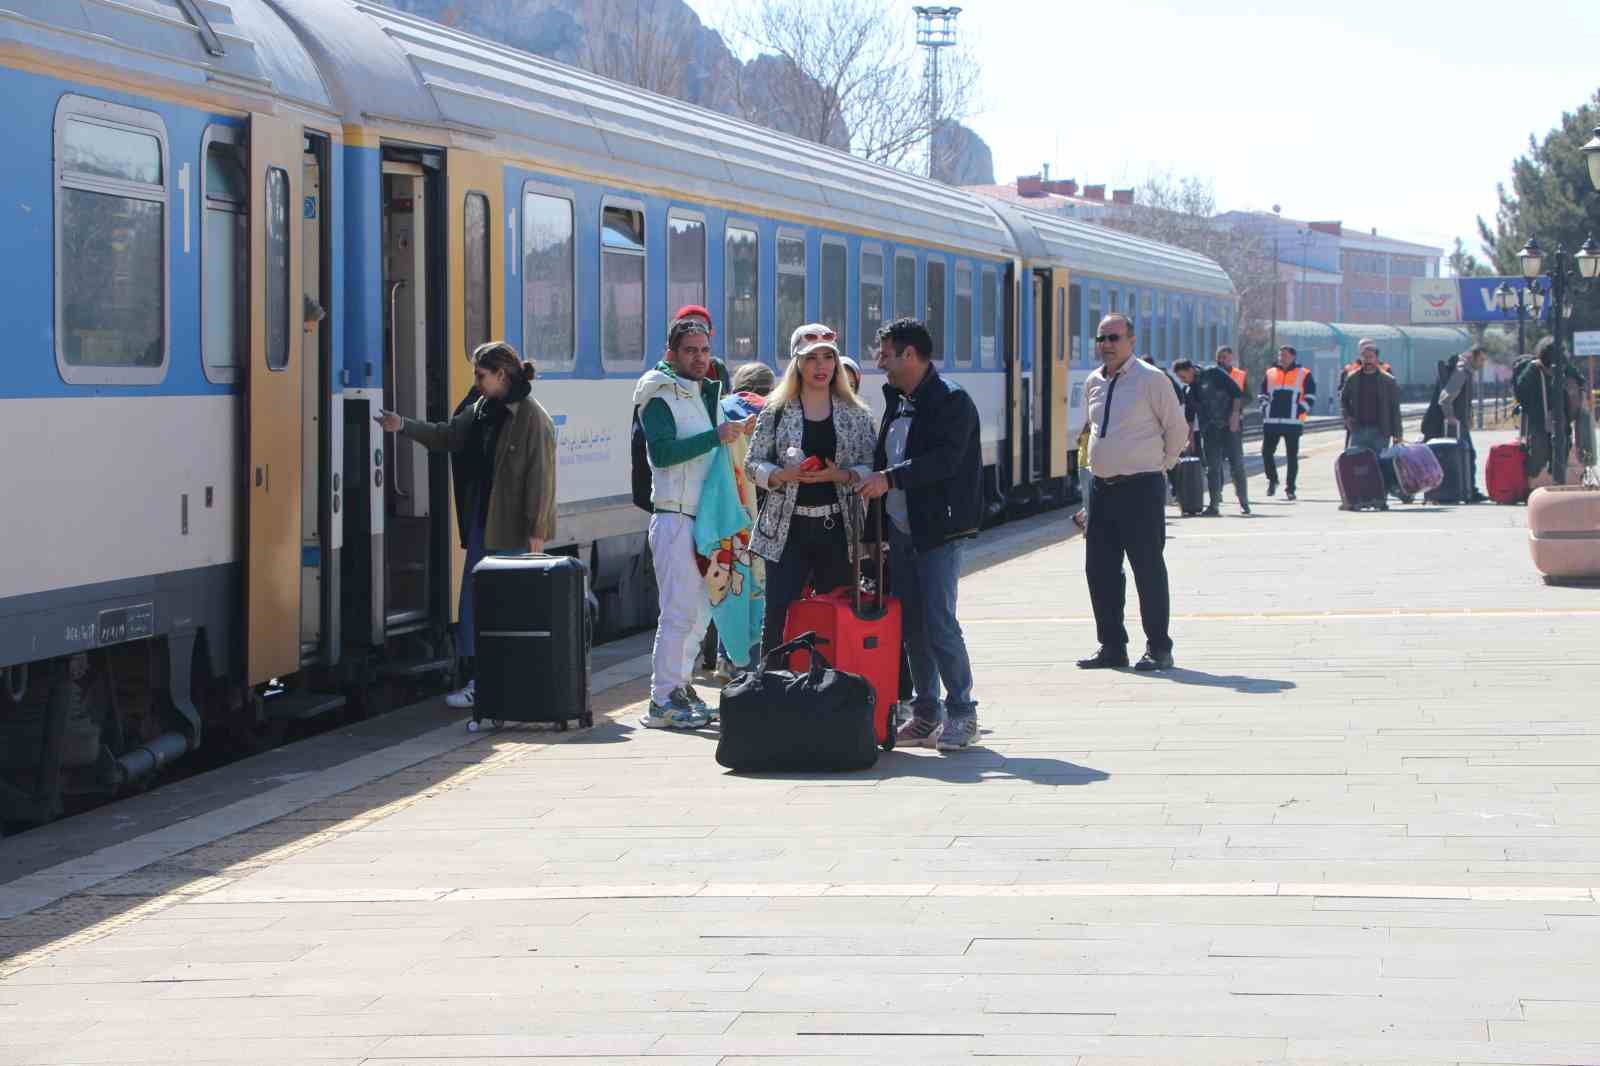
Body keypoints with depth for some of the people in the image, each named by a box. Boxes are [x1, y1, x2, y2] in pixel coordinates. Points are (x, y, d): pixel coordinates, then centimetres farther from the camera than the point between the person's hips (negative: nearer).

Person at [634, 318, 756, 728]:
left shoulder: (708, 393, 18)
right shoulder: (661, 397, -9)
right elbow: (662, 451, -22)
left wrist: (738, 431, 13)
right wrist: (715, 436, -24)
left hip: (705, 517, 9)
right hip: (674, 515, -9)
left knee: (700, 610, 13)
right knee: (679, 610, -12)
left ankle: (679, 684, 21)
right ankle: (662, 702, -11)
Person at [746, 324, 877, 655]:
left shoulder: (856, 415, 7)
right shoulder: (776, 412, 4)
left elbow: (870, 468, 6)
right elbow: (753, 464, 4)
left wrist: (840, 475, -14)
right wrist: (784, 475, -15)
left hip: (838, 528, 1)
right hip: (787, 528, -1)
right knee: (779, 616, -5)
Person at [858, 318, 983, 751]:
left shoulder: (951, 400, -10)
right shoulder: (898, 402, 17)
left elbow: (946, 459, -21)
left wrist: (890, 478, -22)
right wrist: (872, 480, 6)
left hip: (939, 530, -8)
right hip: (901, 530, 8)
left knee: (938, 622, -11)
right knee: (911, 624, 8)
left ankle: (962, 714, -2)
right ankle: (926, 714, 14)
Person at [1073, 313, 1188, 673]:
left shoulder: (1150, 379, -8)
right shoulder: (1093, 383, 12)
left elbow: (1177, 429, -2)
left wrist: (1160, 466, 6)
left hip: (1141, 488, -7)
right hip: (1103, 488, 7)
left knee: (1148, 569, -3)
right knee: (1100, 569, 8)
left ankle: (1158, 649, 4)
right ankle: (1111, 647, 17)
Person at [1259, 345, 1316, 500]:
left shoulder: (1304, 375, 4)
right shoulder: (1269, 374, 14)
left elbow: (1310, 396, 2)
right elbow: (1263, 394, 20)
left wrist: (1300, 411, -9)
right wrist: (1265, 410, 6)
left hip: (1293, 422, -3)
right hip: (1271, 422, 3)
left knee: (1292, 456, -1)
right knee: (1266, 452, -2)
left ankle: (1290, 489, 5)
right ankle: (1272, 480, 20)